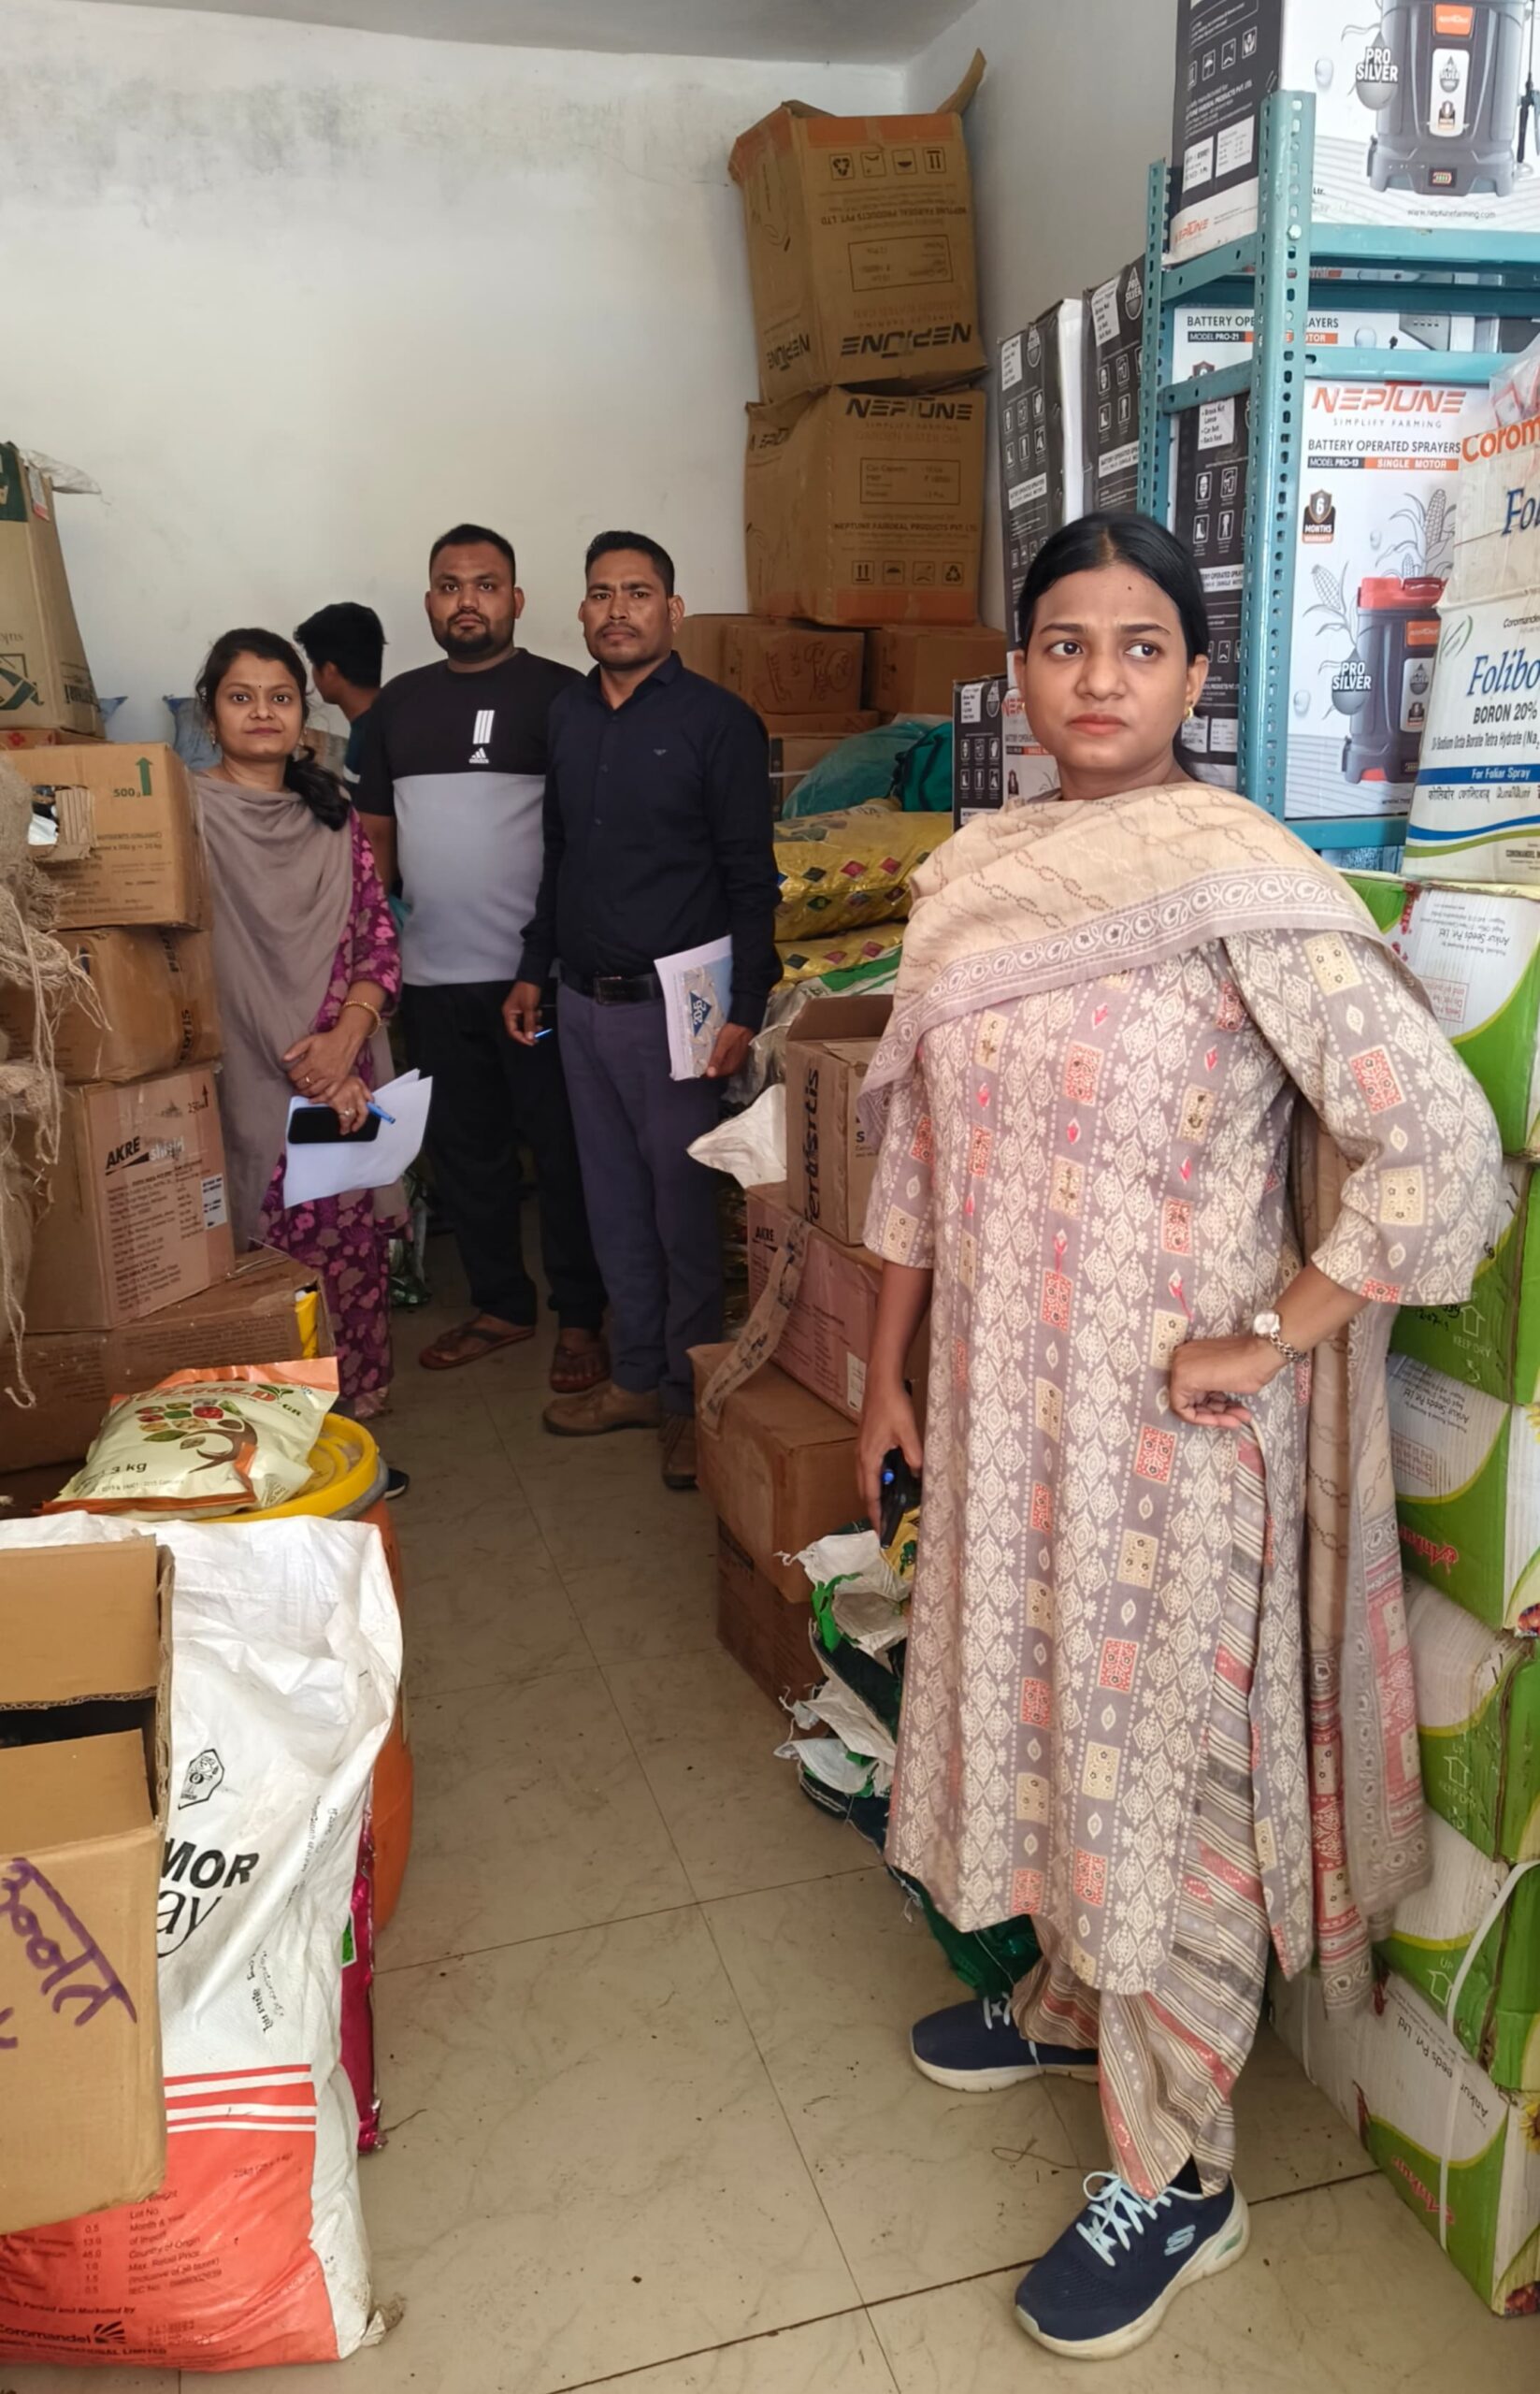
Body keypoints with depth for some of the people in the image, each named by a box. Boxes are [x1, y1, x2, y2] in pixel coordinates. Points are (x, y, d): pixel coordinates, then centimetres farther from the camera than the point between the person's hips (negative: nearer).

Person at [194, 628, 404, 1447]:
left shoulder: (330, 810, 12)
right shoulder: (192, 816, -3)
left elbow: (378, 935, 8)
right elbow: (192, 960, -9)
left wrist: (344, 1040, -9)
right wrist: (305, 1069, -13)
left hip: (349, 1081, 4)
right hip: (258, 1094, -4)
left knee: (359, 1257, 6)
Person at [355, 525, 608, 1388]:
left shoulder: (560, 695, -3)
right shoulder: (398, 704, 12)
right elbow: (377, 832, 17)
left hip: (540, 974, -5)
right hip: (435, 976, 5)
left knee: (564, 1151, 3)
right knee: (465, 1149, 14)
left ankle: (581, 1318, 16)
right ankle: (501, 1305, 29)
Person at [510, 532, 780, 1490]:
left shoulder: (716, 720, -7)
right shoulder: (568, 715, 11)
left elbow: (751, 879, -10)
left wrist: (744, 1011, -15)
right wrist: (534, 969, 18)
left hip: (670, 1006, -6)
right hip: (583, 1004, 6)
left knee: (684, 1212, 1)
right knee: (615, 1205, 13)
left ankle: (690, 1397, 15)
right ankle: (637, 1377, 26)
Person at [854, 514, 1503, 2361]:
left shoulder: (1243, 886, -16)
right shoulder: (972, 878, 4)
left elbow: (1439, 1145, -20)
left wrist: (1261, 1341, -16)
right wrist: (887, 1373, 12)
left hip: (1167, 1422, -6)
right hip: (999, 1399, 6)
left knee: (1161, 1750, 7)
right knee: (1040, 1701, 22)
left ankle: (1173, 2173, 28)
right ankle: (1075, 1999, 48)